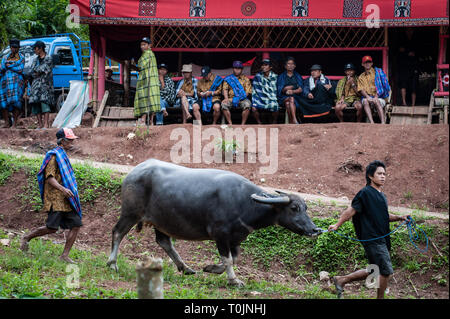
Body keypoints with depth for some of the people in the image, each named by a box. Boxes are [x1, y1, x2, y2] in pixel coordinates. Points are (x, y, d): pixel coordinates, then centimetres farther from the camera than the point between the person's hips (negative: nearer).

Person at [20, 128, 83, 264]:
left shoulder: (64, 156, 20)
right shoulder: (54, 155, -8)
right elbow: (49, 177, -16)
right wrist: (62, 189, -28)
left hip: (66, 199, 9)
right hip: (55, 198, -9)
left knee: (76, 225, -1)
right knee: (52, 228, -14)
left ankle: (65, 255, 1)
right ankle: (27, 237, 8)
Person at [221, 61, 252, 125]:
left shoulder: (245, 79, 14)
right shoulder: (228, 79, 17)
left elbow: (248, 91, 3)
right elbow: (225, 89, 8)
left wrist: (239, 98, -13)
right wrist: (226, 98, -13)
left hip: (242, 99, -1)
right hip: (231, 99, 1)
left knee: (247, 104, -34)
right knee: (223, 104, -30)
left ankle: (243, 124, -27)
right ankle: (230, 124, -25)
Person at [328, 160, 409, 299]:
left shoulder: (382, 196, 18)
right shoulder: (366, 193, -9)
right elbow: (351, 210, -10)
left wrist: (400, 217, 16)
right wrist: (337, 225, -14)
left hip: (382, 239, 9)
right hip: (372, 239, -9)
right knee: (386, 271, -10)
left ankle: (341, 280, 21)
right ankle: (380, 297, 4)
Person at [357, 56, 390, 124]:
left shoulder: (378, 72, 10)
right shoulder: (361, 77, 19)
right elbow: (361, 90, 4)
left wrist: (376, 96, -15)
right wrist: (367, 97, -17)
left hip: (379, 97, -2)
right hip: (367, 97, 2)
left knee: (376, 101, -37)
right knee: (365, 101, -34)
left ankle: (383, 123, -50)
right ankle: (372, 123, -50)